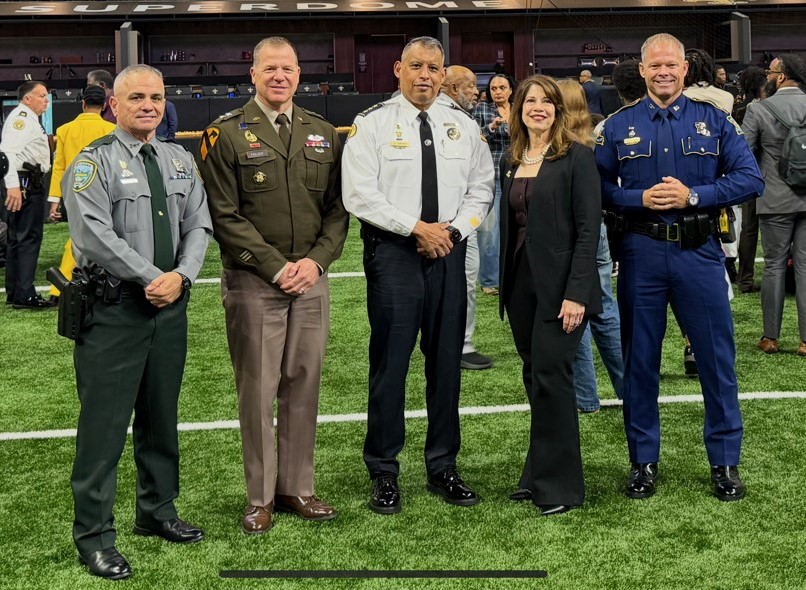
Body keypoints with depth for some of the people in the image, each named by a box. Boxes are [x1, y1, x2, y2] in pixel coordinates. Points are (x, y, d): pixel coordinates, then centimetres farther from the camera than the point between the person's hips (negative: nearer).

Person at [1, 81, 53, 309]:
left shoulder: (30, 119, 22)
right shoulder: (21, 117, -12)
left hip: (32, 183, 11)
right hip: (24, 183, -11)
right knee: (28, 237, -11)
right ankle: (24, 295, -11)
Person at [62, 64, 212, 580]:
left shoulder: (180, 161, 12)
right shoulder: (93, 163, -6)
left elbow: (198, 225, 6)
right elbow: (96, 235, -16)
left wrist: (181, 276, -11)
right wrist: (151, 279, -17)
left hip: (171, 305, 6)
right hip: (115, 309, -6)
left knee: (162, 416, 16)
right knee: (105, 422, -3)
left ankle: (158, 511, 32)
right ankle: (94, 534, 6)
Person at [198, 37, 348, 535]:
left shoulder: (323, 134, 10)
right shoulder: (226, 134, -2)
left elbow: (338, 208, 10)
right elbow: (225, 215, -7)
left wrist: (317, 260, -6)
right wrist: (275, 267, -12)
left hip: (311, 281, 4)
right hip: (253, 283, -3)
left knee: (304, 386, 8)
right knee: (257, 390, 3)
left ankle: (296, 487, 20)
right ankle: (260, 497, 13)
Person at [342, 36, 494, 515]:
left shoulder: (463, 126, 10)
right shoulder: (373, 124, -2)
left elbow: (481, 188, 10)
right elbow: (360, 194, -10)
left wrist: (453, 229, -7)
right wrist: (417, 227, -14)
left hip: (450, 250, 4)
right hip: (392, 251, -4)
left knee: (447, 363, 9)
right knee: (390, 363, 0)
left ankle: (444, 467, 21)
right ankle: (384, 473, 10)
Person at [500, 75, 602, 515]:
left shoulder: (576, 157, -7)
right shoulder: (511, 161, 12)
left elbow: (588, 227, -12)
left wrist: (577, 293, -18)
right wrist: (505, 286, 9)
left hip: (559, 284, -6)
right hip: (520, 282, 6)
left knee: (550, 377, -8)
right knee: (534, 377, 10)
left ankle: (560, 486, 3)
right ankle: (539, 477, 20)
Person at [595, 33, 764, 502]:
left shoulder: (714, 119, 3)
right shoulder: (620, 125, 5)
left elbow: (751, 178, -3)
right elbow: (597, 187, 3)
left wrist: (693, 195, -14)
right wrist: (641, 198, -14)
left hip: (700, 252, -1)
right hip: (642, 253, 1)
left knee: (717, 357, 3)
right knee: (640, 359, 8)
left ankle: (726, 461, 17)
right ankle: (644, 460, 21)